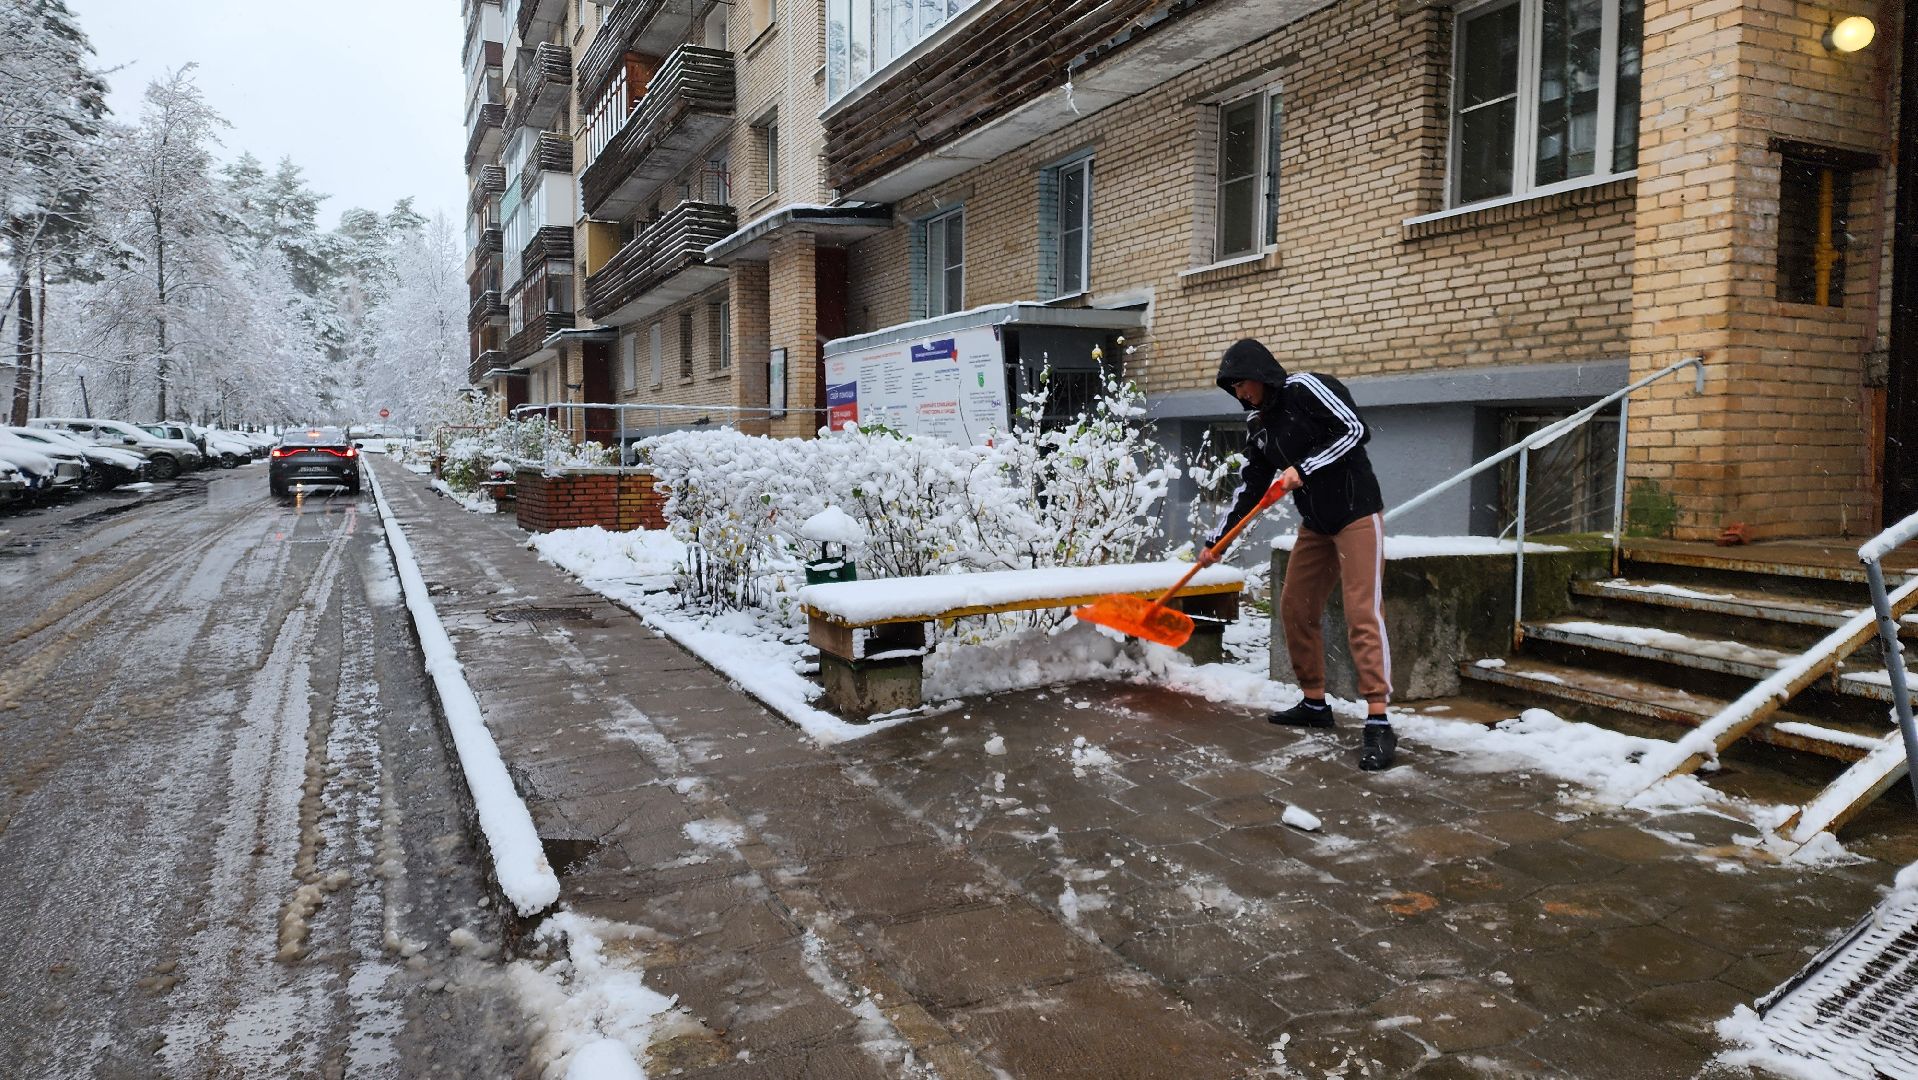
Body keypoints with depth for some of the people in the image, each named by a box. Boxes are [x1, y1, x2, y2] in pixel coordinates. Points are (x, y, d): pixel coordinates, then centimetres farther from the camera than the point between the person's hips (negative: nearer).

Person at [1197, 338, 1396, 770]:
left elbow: (1355, 430, -19)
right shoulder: (1261, 427, 11)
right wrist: (1217, 541, 15)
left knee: (1362, 613, -13)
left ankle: (1379, 724, -14)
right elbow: (1248, 490, 16)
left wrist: (1303, 468, -22)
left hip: (1356, 513, -8)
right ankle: (1315, 702, 23)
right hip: (1315, 523, 8)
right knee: (1295, 608, 9)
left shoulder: (1305, 388, -10)